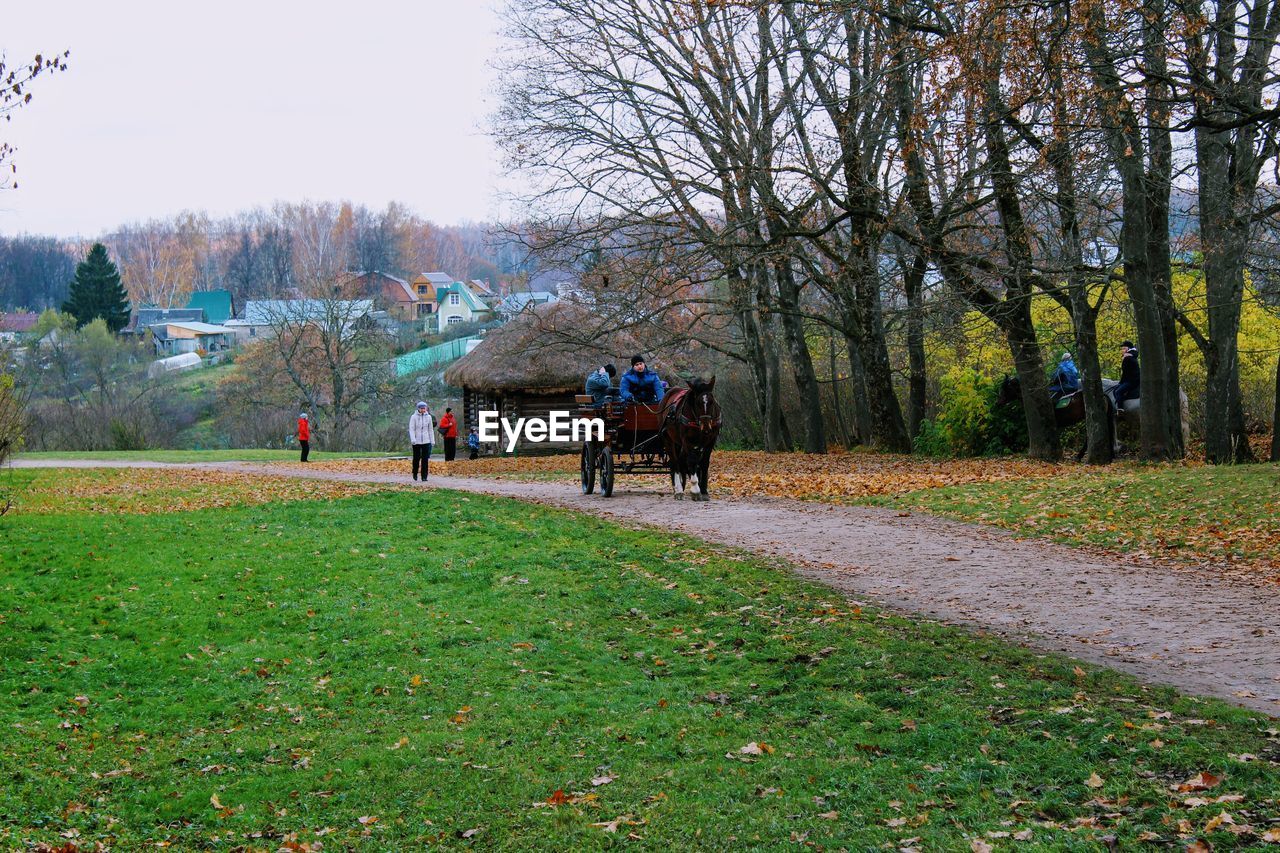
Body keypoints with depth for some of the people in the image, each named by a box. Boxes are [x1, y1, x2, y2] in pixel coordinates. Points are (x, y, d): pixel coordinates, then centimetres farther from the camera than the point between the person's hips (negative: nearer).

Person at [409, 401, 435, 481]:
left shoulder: (428, 417, 5)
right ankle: (415, 473, 30)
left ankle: (424, 477, -1)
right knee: (416, 458, 6)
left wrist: (432, 440, 8)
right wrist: (413, 439, -19)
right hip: (416, 441, -2)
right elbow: (411, 429, -7)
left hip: (426, 441, 2)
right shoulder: (414, 417, -3)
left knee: (425, 459, -4)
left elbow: (430, 429, 11)